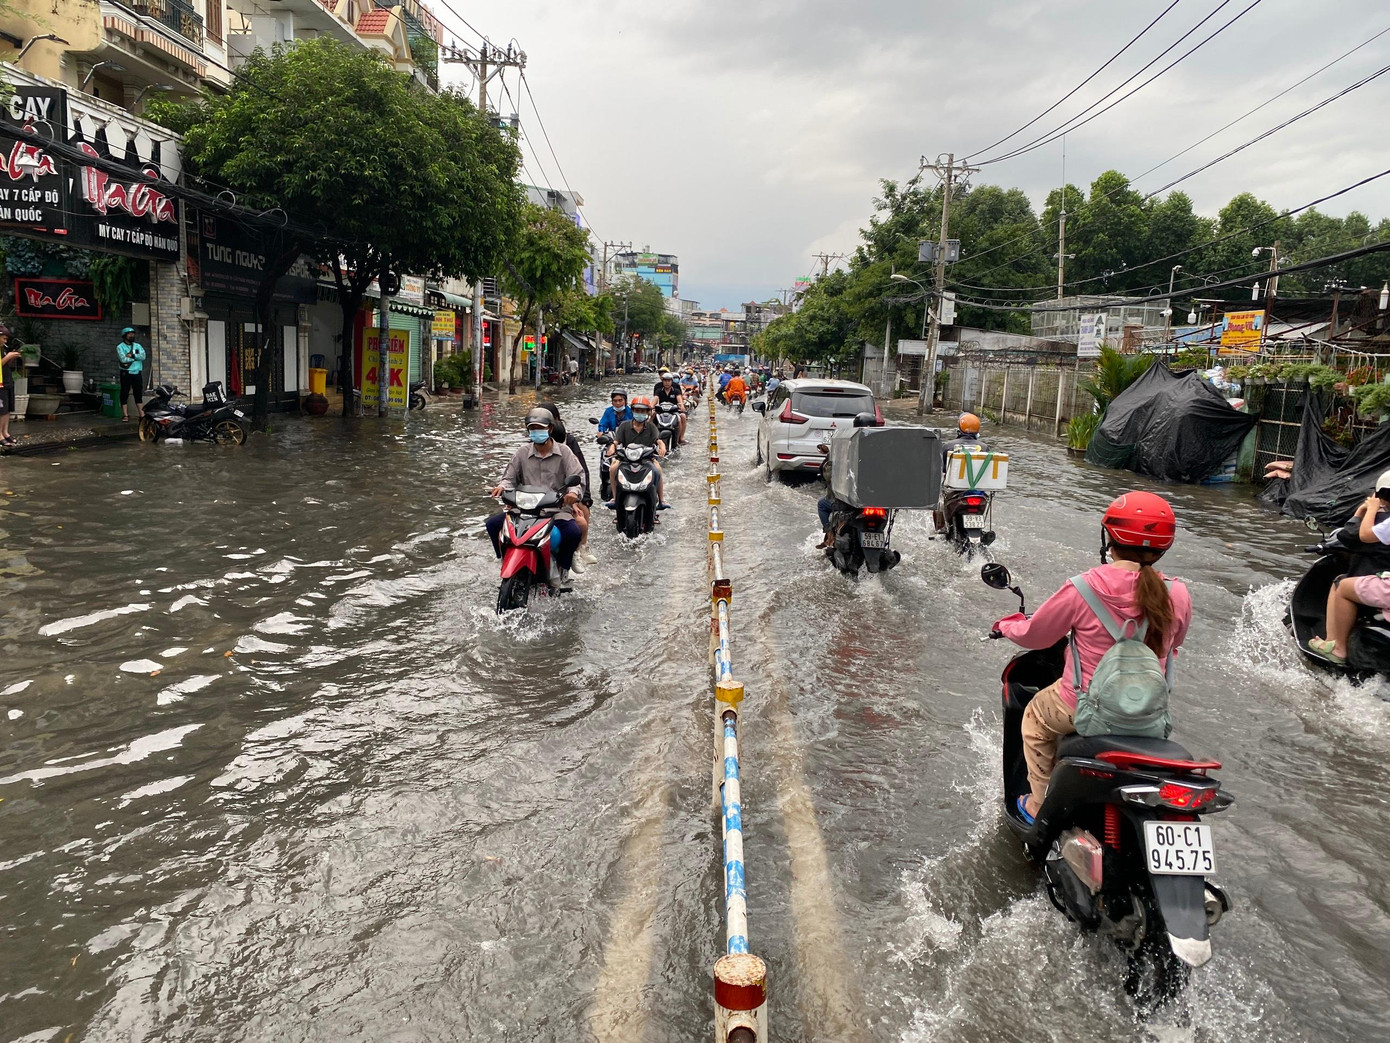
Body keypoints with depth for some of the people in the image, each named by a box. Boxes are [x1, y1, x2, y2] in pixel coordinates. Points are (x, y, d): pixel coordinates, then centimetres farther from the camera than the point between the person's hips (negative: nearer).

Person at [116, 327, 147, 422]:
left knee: (138, 394, 7)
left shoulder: (138, 345, 12)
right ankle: (125, 415, 0)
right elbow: (123, 359, -15)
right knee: (124, 394, -2)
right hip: (126, 374, -3)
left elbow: (143, 356, -4)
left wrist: (132, 355, -14)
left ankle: (140, 414, 10)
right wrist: (136, 357, -7)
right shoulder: (120, 347, 1)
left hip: (137, 373, 3)